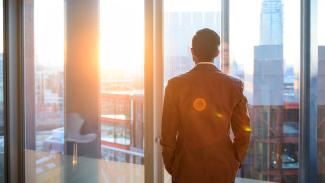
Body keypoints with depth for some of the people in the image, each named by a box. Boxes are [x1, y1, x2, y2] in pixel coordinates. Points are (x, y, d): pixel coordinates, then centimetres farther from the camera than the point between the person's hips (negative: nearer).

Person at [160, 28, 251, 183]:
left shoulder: (175, 84, -9)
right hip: (222, 170, 1)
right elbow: (243, 132, -1)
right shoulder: (234, 85, -5)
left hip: (186, 170, -1)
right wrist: (235, 163, 13)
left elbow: (168, 133, -7)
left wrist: (170, 166, 7)